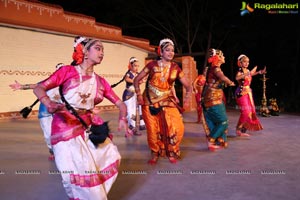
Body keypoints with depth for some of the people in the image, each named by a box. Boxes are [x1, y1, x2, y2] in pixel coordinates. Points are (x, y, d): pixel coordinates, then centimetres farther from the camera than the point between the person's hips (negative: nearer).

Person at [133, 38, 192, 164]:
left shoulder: (175, 68, 1)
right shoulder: (152, 65, -5)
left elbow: (187, 84, 3)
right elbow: (137, 80, -1)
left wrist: (189, 91, -16)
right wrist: (139, 95, -9)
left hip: (167, 101, 2)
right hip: (150, 101, -1)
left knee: (177, 127, -10)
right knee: (153, 130, 2)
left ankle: (172, 152, 17)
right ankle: (155, 154, 28)